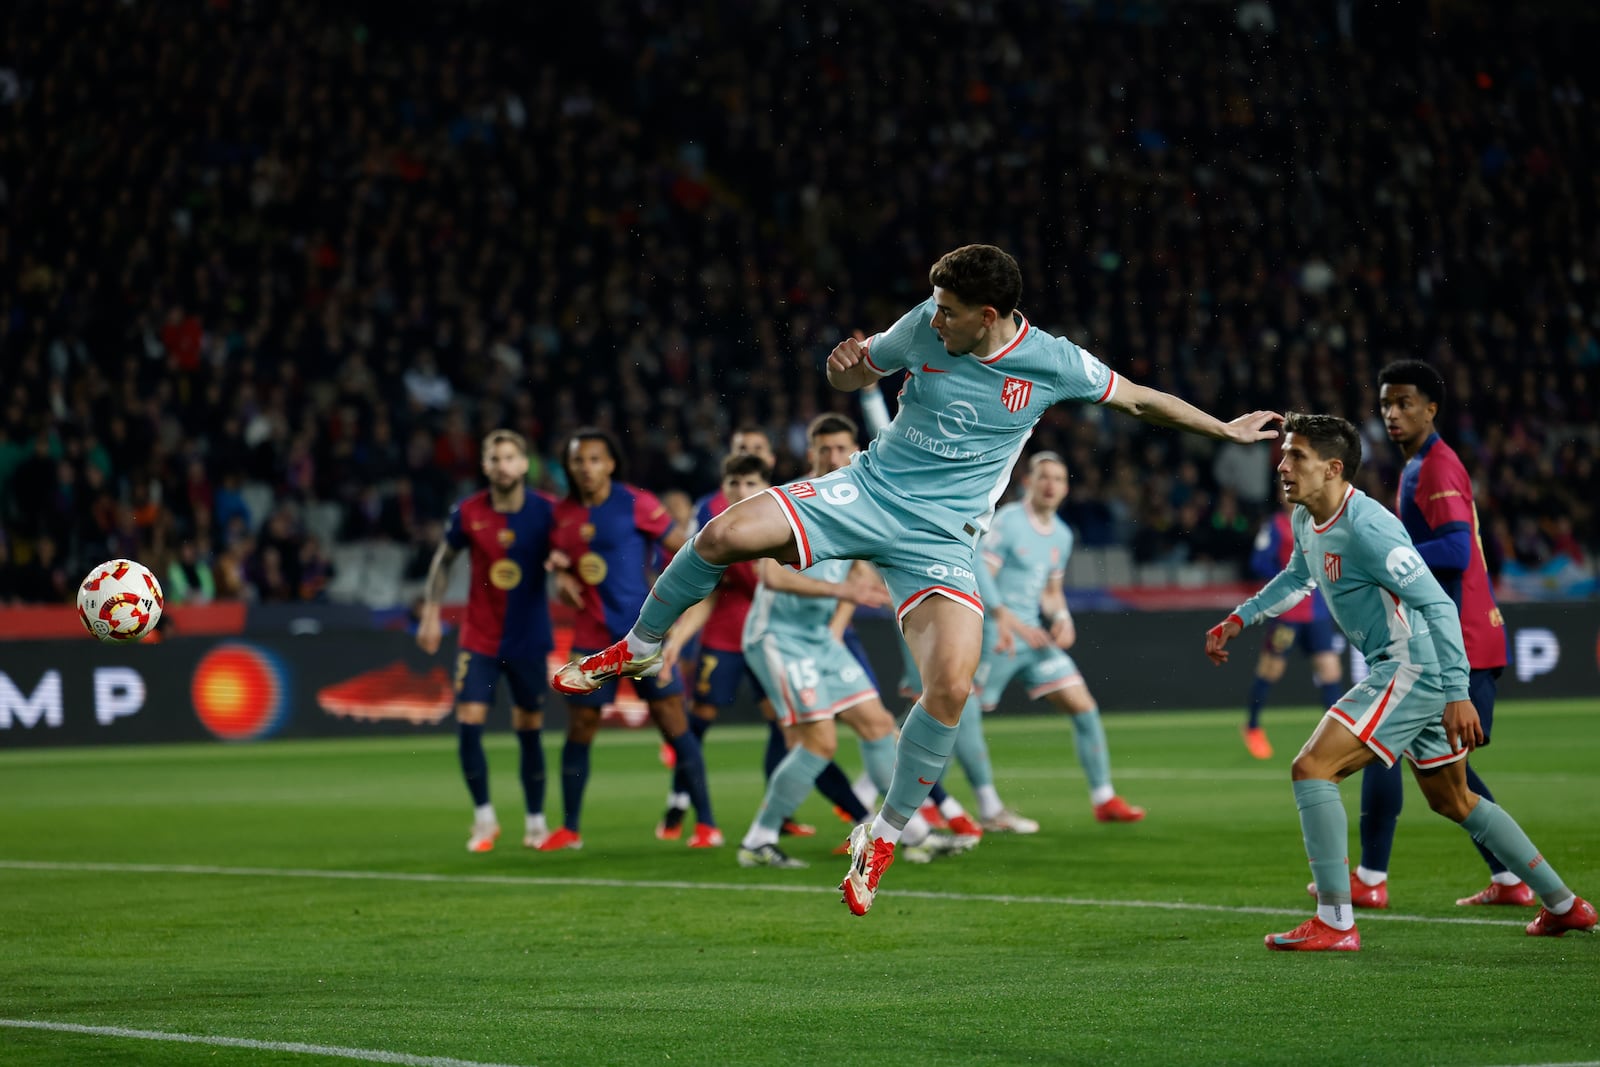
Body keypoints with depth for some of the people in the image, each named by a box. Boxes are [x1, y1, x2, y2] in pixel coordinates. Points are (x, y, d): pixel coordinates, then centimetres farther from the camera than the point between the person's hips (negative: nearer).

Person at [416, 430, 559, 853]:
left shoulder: (546, 511, -8)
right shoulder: (467, 513, -5)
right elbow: (443, 559, 10)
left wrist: (561, 564, -21)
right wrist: (431, 612, 6)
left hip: (529, 639, 0)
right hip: (478, 638, 0)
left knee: (529, 730, 5)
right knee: (468, 724, -9)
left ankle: (535, 821, 20)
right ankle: (484, 818, 7)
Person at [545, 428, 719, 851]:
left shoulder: (635, 503, -6)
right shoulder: (562, 513, 7)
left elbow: (681, 547, -2)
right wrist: (562, 576, 2)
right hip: (592, 637, 4)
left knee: (671, 719, -5)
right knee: (580, 727, 5)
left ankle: (706, 823, 1)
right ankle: (569, 829, 17)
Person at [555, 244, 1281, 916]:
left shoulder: (1053, 364, -8)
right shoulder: (923, 330, -3)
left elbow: (1138, 399, 9)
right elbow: (855, 373, 14)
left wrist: (1225, 429, 15)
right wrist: (842, 364, -11)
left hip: (940, 539, -1)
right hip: (866, 492, 2)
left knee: (951, 686, -23)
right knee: (726, 534, -22)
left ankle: (883, 835, -1)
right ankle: (637, 650, 5)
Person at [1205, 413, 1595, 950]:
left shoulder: (1366, 528, -23)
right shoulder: (1307, 521, 8)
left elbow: (1437, 604, -24)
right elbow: (1297, 578, 31)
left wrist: (1457, 694, -27)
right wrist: (1239, 619, 23)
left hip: (1417, 670, -11)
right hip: (1402, 670, 11)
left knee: (1312, 768, -15)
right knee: (1452, 800, 20)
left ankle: (1335, 923, -13)